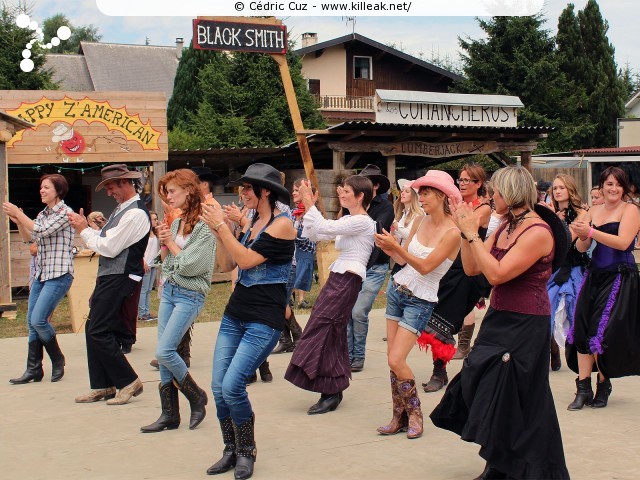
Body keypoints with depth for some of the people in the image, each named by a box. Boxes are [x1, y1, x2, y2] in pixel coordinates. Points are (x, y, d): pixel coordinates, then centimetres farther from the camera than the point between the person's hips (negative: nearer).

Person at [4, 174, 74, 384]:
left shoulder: (65, 212, -9)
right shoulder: (42, 214, 15)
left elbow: (43, 231, -19)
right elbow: (29, 238, 15)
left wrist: (18, 214, -13)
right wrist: (17, 221, 0)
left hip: (58, 274, -8)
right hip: (40, 273, 8)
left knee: (38, 320, -15)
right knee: (31, 323, 4)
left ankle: (58, 361, 5)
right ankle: (33, 369, 10)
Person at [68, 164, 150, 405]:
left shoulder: (135, 213, -17)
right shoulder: (122, 209, 16)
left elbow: (109, 248, -19)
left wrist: (84, 230, -8)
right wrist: (86, 227, 4)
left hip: (120, 280, -10)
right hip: (108, 278, 10)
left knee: (99, 332, -10)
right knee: (93, 329, 11)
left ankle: (128, 381, 1)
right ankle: (101, 387, 18)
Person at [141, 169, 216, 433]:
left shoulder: (204, 227, -14)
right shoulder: (175, 223, 11)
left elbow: (187, 265, -19)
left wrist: (170, 242, -6)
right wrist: (163, 243, -1)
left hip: (190, 295, -8)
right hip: (169, 290, 8)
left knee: (164, 352, -14)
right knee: (164, 354, 5)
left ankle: (196, 396, 7)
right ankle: (169, 414, 12)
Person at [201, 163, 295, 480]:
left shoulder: (282, 224, -11)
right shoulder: (251, 223, 12)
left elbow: (247, 260, -19)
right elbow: (227, 266, 13)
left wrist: (221, 226, -14)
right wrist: (220, 233, 0)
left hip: (264, 320, -7)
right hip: (235, 314, 8)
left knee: (232, 386, -16)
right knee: (218, 387, 1)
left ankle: (247, 453, 4)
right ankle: (231, 451, 16)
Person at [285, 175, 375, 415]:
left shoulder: (362, 222, -12)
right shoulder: (346, 220, 17)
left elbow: (324, 227, -21)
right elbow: (315, 235, 16)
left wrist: (309, 202, -14)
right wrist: (308, 205, 8)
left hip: (348, 281, -9)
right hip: (338, 278, 9)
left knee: (322, 328, -10)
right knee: (332, 333, 9)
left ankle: (331, 393, -4)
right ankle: (332, 391, 15)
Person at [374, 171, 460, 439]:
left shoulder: (452, 232, -16)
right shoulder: (421, 221, 4)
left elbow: (425, 266, -21)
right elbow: (402, 260, 7)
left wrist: (396, 246, -27)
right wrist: (388, 249, -13)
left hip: (420, 301, -6)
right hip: (397, 289, 6)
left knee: (396, 360, -12)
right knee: (392, 358, 4)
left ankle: (414, 414, 7)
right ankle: (400, 417, 14)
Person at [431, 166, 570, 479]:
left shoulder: (538, 232, -18)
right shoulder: (505, 227, 8)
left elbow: (497, 274, -26)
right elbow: (471, 268, 8)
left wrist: (472, 233, -21)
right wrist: (465, 229, -1)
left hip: (525, 325, -9)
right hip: (498, 320, 9)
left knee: (513, 402, 0)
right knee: (486, 393, 12)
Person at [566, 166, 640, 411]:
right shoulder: (594, 210, 11)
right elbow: (582, 248, 8)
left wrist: (590, 231, -22)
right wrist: (582, 236, -14)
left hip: (620, 278, -5)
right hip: (594, 276, 5)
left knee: (604, 333, -6)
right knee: (583, 330, -3)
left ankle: (603, 385, 13)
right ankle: (583, 389, 1)